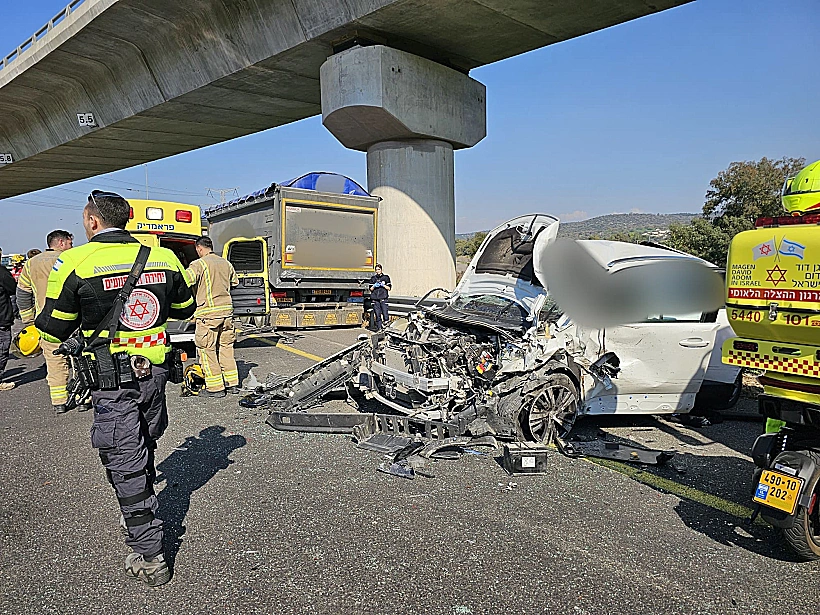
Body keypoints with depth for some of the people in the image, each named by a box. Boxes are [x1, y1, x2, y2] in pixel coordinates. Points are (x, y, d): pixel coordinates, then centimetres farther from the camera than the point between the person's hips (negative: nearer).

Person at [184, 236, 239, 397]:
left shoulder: (198, 264, -8)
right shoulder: (225, 263, 11)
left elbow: (185, 283, -19)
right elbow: (235, 283, 22)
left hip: (208, 312, -6)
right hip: (227, 309, 7)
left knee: (207, 349, 2)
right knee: (226, 346, 15)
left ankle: (215, 387, 5)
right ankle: (232, 383, 20)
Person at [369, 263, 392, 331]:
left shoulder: (386, 277, 8)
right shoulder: (373, 278, 15)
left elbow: (389, 288, 5)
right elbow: (370, 289, 14)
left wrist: (383, 285, -9)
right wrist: (374, 286, -5)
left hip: (383, 298, -2)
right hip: (375, 299, 2)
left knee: (385, 312, -16)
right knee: (377, 314, 0)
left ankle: (386, 324, -10)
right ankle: (379, 328, 3)